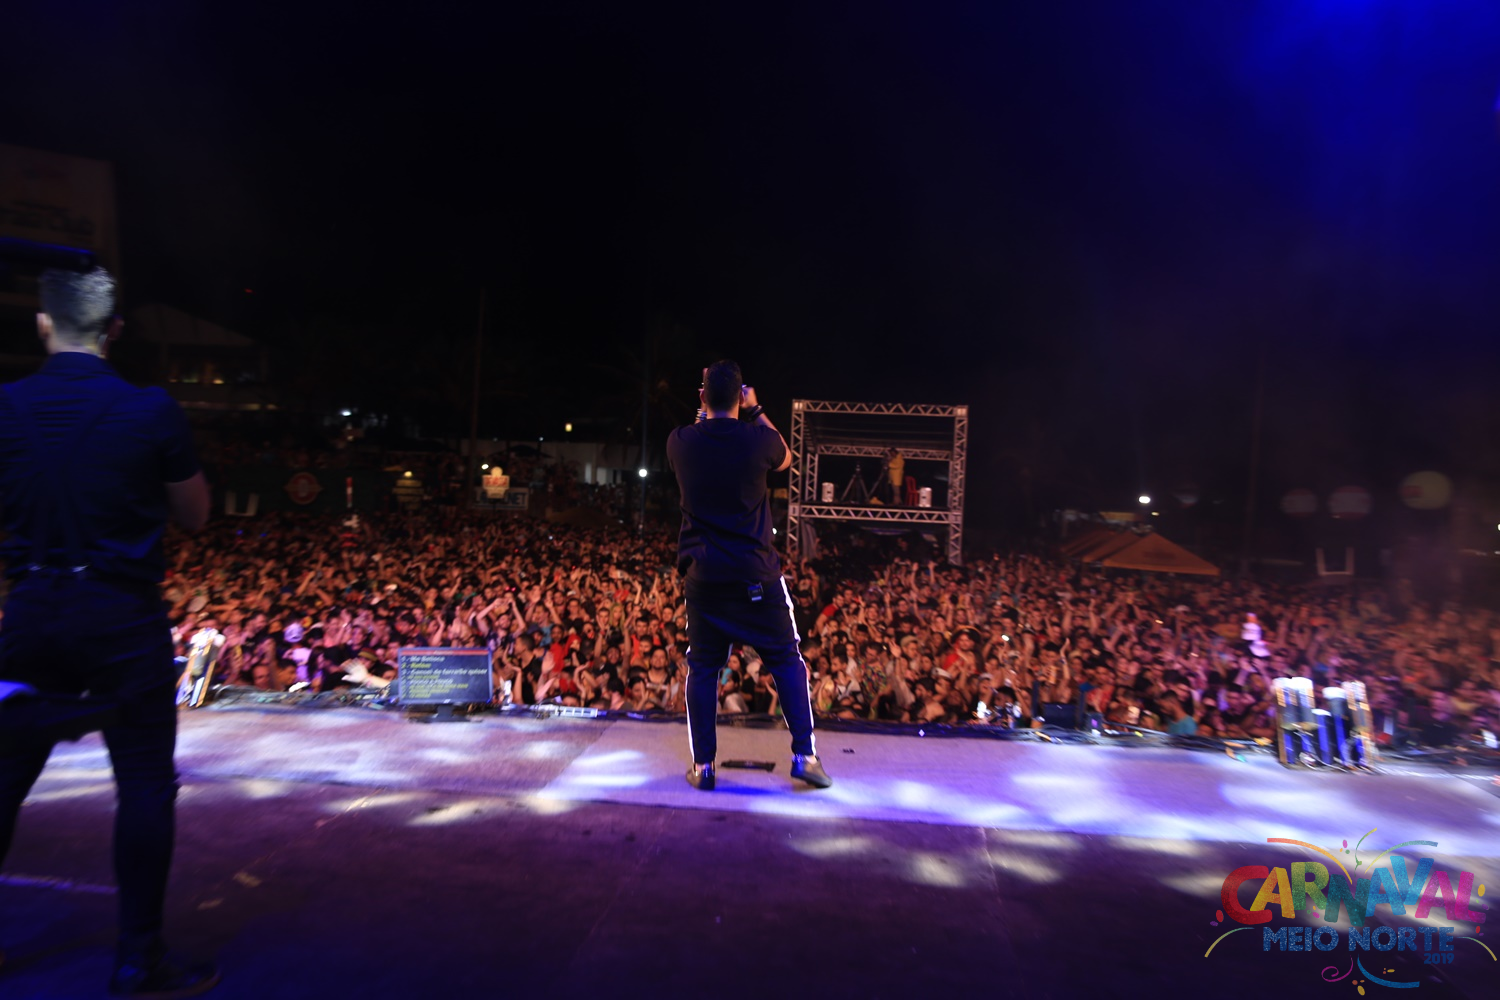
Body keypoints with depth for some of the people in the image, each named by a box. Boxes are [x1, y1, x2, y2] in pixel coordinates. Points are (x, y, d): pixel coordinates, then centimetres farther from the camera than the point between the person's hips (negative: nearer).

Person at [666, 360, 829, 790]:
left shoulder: (680, 442, -2)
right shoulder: (758, 440, -8)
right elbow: (785, 458, 17)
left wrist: (705, 413, 26)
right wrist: (755, 411, 20)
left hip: (702, 574, 2)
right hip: (755, 575, -2)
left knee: (702, 667, 12)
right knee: (787, 660, 11)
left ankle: (702, 764, 16)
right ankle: (804, 754, 11)